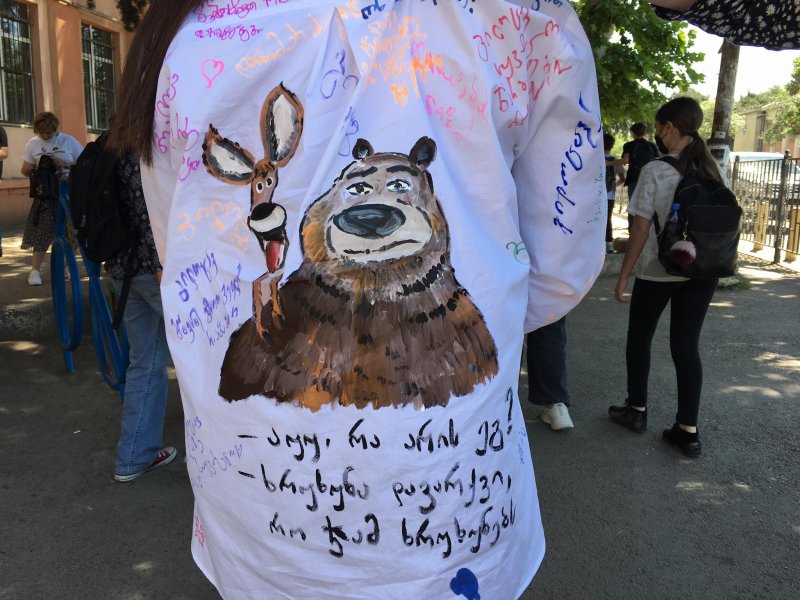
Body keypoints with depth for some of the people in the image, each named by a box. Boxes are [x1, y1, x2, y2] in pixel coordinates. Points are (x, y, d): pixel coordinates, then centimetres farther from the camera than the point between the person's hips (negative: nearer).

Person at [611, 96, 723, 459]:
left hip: (657, 271, -4)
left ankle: (637, 410, 29)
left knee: (640, 338, 15)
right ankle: (688, 431, 10)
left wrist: (623, 276, -6)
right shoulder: (711, 171, 4)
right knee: (687, 345, 8)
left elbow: (641, 230, -12)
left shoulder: (654, 171, -12)